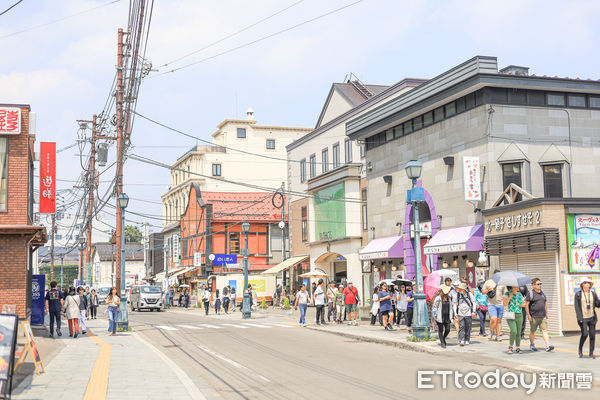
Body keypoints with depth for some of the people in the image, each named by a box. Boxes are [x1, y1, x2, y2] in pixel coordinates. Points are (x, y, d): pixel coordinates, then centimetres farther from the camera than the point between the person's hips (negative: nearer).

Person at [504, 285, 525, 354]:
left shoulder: (520, 294, 12)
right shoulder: (507, 293, -1)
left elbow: (524, 303, 20)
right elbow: (505, 304, -8)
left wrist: (523, 304, -2)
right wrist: (509, 297, -15)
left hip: (519, 315, 5)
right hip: (511, 316, -5)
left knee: (518, 333, 4)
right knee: (514, 331, -18)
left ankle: (518, 348, 13)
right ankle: (510, 347, -1)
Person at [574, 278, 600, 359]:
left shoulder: (593, 294, 10)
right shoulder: (578, 294, 1)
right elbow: (577, 307, -4)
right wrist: (579, 318, -12)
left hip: (592, 318, 3)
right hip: (583, 318, -3)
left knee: (592, 335, 0)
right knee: (585, 334, -15)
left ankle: (591, 353, 10)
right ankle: (580, 349, 10)